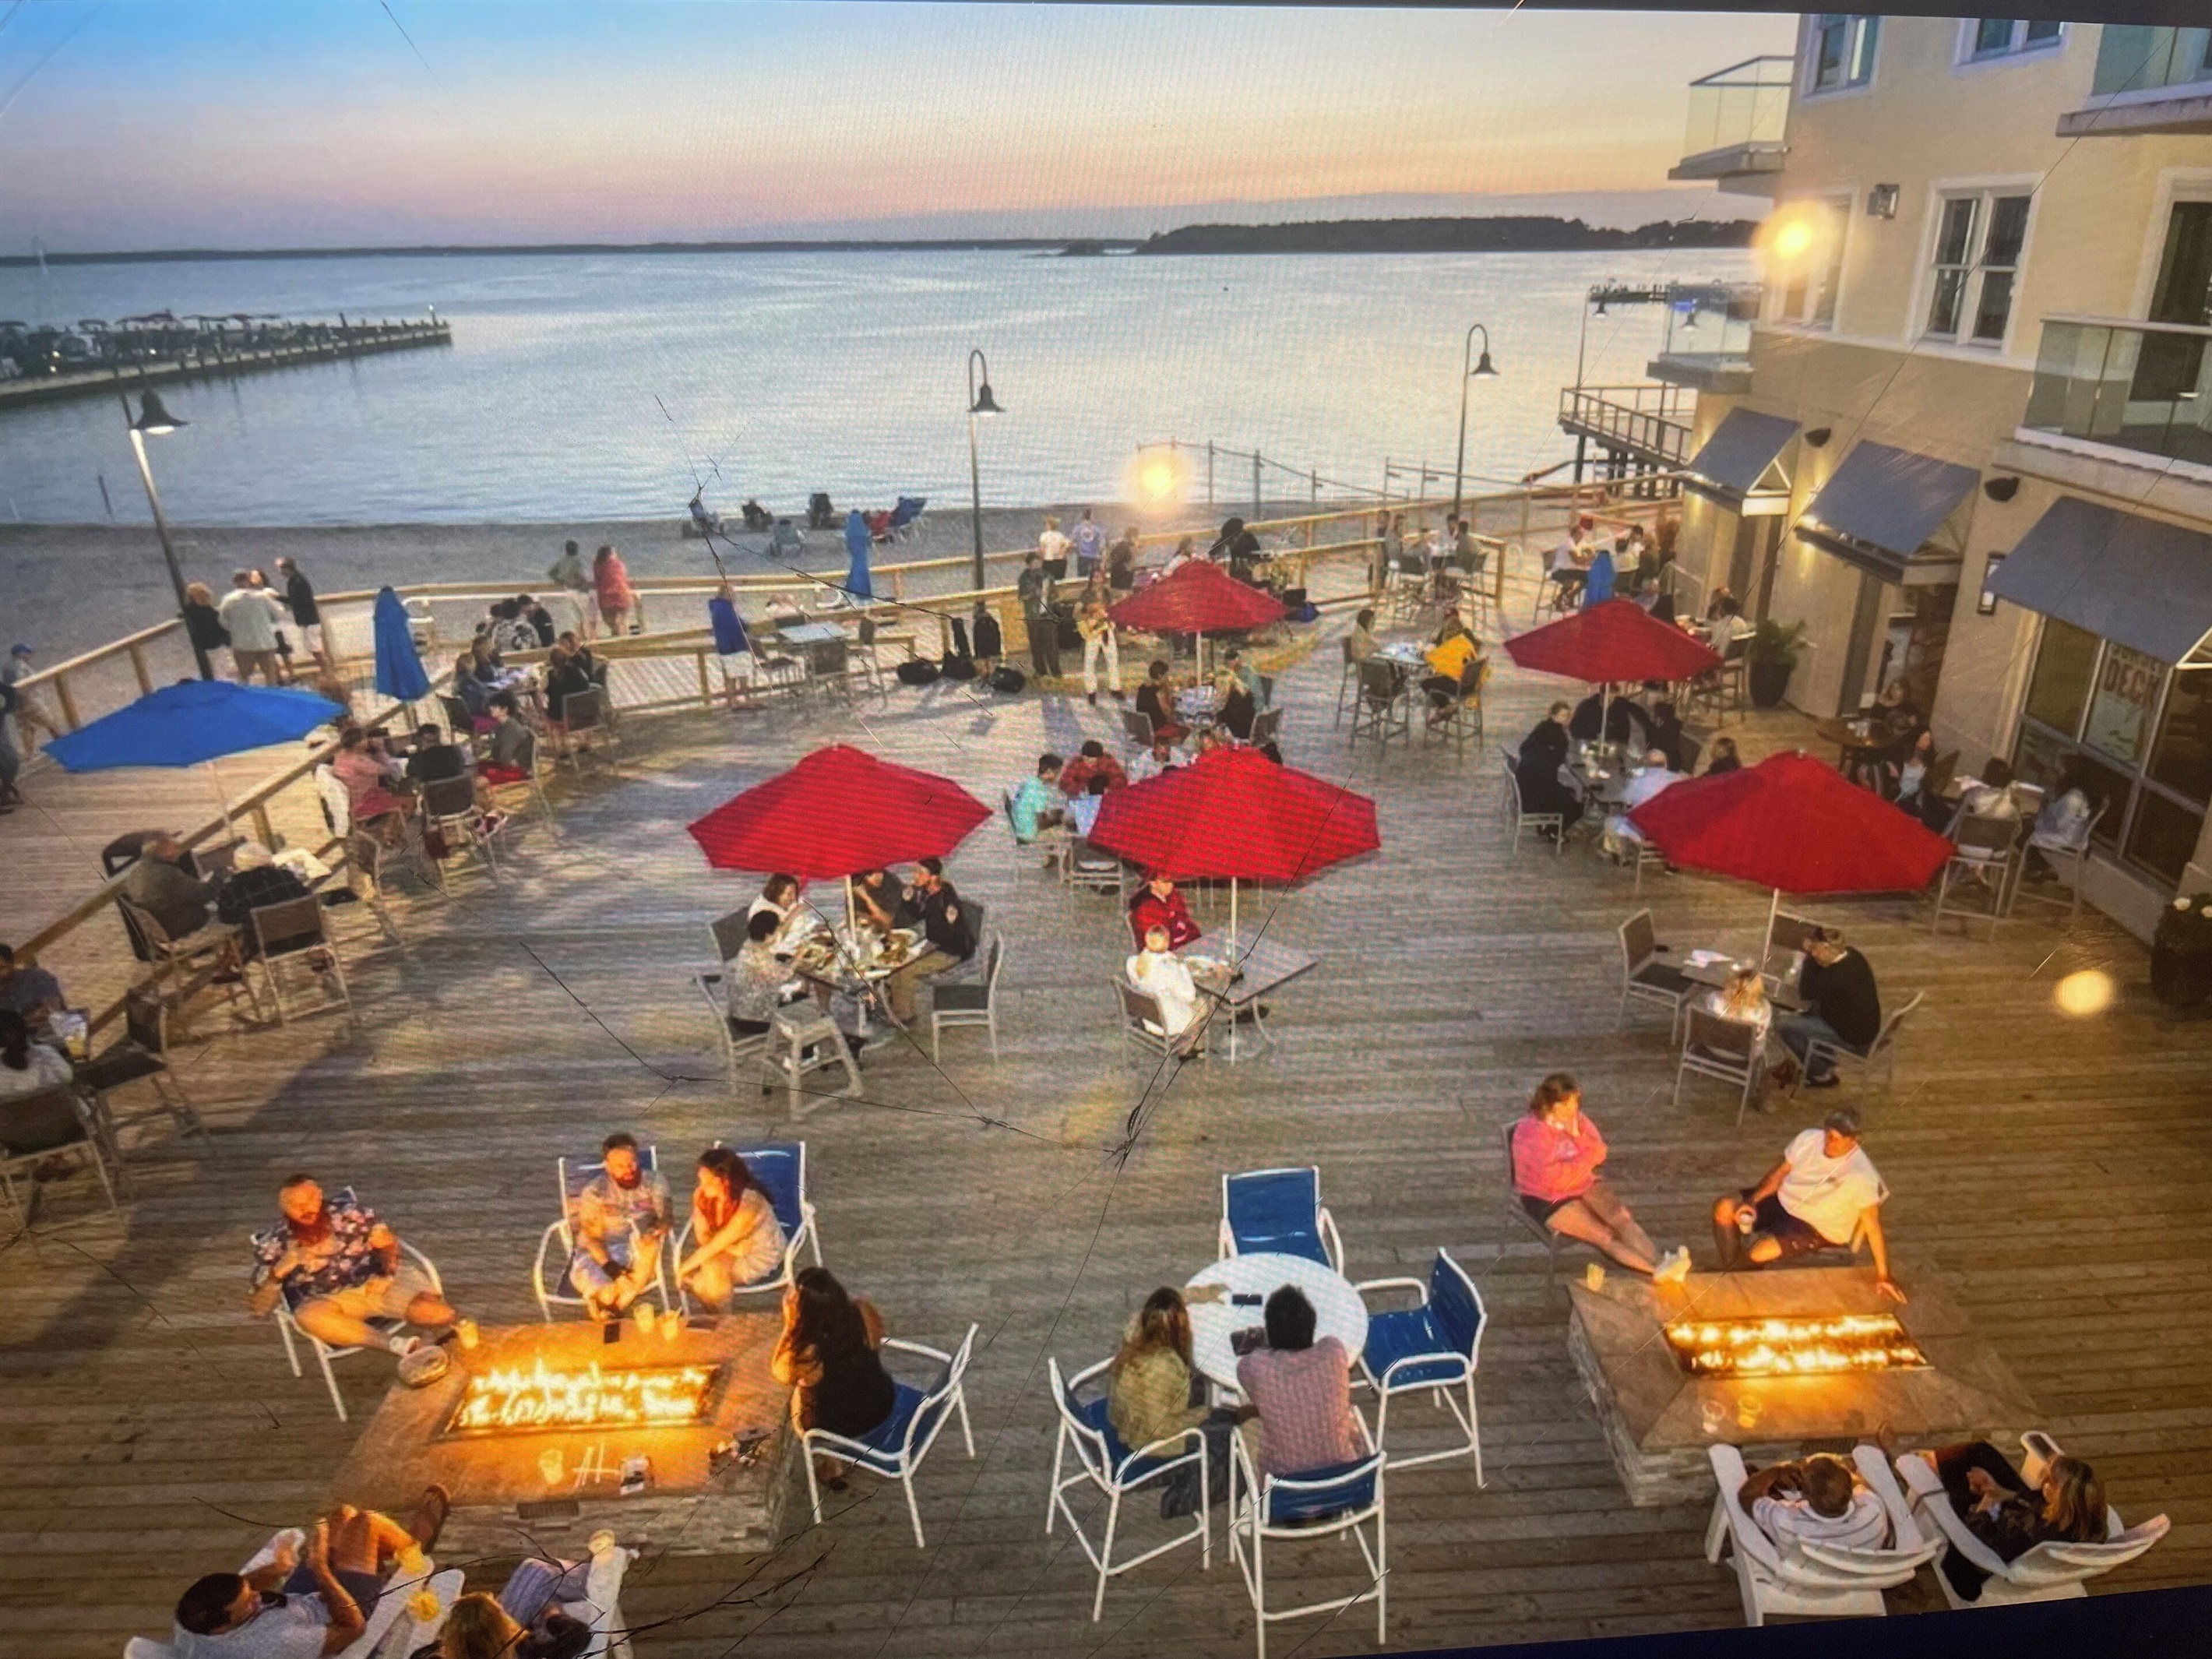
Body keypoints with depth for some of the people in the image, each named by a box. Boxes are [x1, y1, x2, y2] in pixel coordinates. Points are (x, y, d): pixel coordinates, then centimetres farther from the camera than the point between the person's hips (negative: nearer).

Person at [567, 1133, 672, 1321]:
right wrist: (608, 1265, -28)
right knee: (607, 1295, -35)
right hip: (599, 1252, -2)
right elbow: (592, 1236, -10)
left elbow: (665, 1218, -11)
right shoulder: (594, 1191, -6)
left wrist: (657, 1226, -36)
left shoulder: (654, 1182, -3)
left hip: (641, 1252, 3)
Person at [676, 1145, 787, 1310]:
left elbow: (714, 1246, -28)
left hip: (761, 1255, -5)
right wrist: (734, 1248, -23)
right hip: (729, 1250, 5)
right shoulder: (701, 1195, -17)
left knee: (712, 1271, -27)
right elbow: (702, 1237, -8)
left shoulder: (748, 1204, -33)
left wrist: (683, 1269, -19)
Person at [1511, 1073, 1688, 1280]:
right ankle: (1659, 1272, -29)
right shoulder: (1531, 1132, -23)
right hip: (1547, 1198, -6)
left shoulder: (1574, 1118, 0)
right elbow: (1552, 1178, -25)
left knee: (1621, 1215, -21)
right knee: (1604, 1235, -22)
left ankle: (1661, 1262, -36)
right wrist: (1588, 1159, -14)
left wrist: (1577, 1135, -16)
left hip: (1583, 1185, 6)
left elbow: (1598, 1153, 3)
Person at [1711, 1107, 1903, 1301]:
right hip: (1782, 1200, 6)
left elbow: (1873, 1224, -21)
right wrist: (1752, 1201, -12)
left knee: (1760, 1252, -27)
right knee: (1723, 1208, -11)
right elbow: (1780, 1172, 0)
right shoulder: (1809, 1138, -11)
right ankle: (1730, 1272, 5)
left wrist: (1882, 1276, -17)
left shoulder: (1861, 1174, -26)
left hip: (1816, 1227, -6)